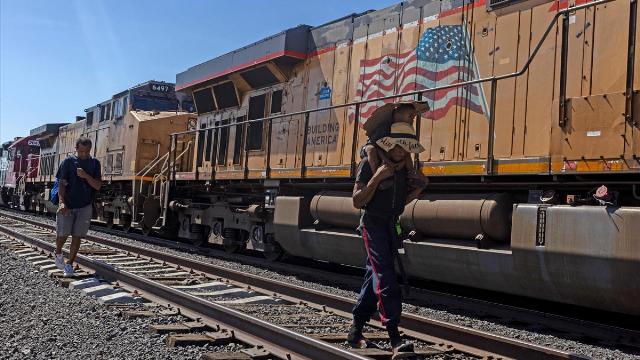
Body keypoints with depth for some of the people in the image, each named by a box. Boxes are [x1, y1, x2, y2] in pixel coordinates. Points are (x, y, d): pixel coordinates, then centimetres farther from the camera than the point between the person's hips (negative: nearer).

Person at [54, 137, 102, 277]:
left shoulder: (94, 163, 6)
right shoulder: (68, 162, 0)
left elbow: (98, 186, 1)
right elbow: (62, 184, -3)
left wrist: (86, 176, -16)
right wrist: (61, 202, -16)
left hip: (85, 206, 1)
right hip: (67, 205, -1)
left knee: (77, 236, 3)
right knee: (63, 234, 1)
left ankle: (70, 264, 14)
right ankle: (58, 254, 32)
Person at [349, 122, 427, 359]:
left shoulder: (404, 167, 5)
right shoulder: (370, 163, -14)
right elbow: (357, 202, -17)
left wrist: (420, 187, 0)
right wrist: (377, 177, -26)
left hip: (391, 225, 7)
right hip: (373, 224, -7)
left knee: (375, 278, 11)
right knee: (385, 277, -16)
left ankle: (355, 332, 22)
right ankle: (394, 339, -20)